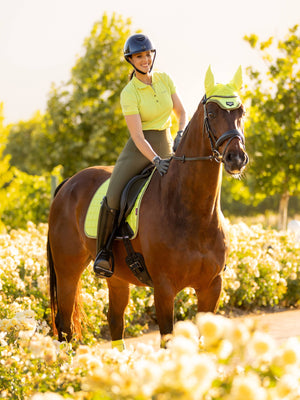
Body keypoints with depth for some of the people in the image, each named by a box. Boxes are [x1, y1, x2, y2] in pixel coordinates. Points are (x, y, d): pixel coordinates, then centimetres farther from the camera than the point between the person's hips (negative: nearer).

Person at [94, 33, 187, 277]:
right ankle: (103, 251, -3)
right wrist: (156, 161, -31)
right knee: (113, 198, -20)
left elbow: (182, 113, 10)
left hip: (166, 147, 5)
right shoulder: (129, 93, -11)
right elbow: (137, 136, -17)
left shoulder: (165, 80, 4)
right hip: (140, 150, -5)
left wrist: (181, 134, -11)